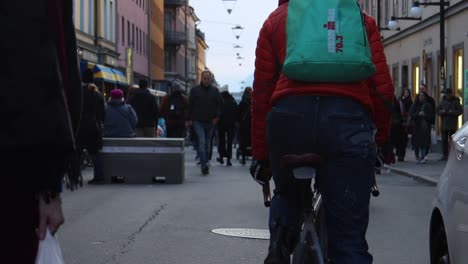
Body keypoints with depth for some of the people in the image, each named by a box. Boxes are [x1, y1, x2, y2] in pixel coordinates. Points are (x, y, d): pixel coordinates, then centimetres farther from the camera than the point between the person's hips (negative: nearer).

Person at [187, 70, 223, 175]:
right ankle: (204, 166, -23)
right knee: (202, 142, -16)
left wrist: (217, 116, -5)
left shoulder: (215, 91, 10)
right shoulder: (195, 90, 5)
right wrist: (189, 119, 2)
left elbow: (219, 105, 11)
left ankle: (205, 163, 21)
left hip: (210, 122, 3)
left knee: (207, 144, 10)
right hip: (198, 122, -3)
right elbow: (190, 105, 7)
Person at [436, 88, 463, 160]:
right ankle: (445, 155, 10)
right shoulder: (443, 101, 9)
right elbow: (437, 110, 9)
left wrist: (452, 112, -18)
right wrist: (442, 112, -12)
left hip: (452, 125, -3)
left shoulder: (455, 101, 0)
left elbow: (460, 110, -4)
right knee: (444, 140, 5)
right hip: (444, 124, 3)